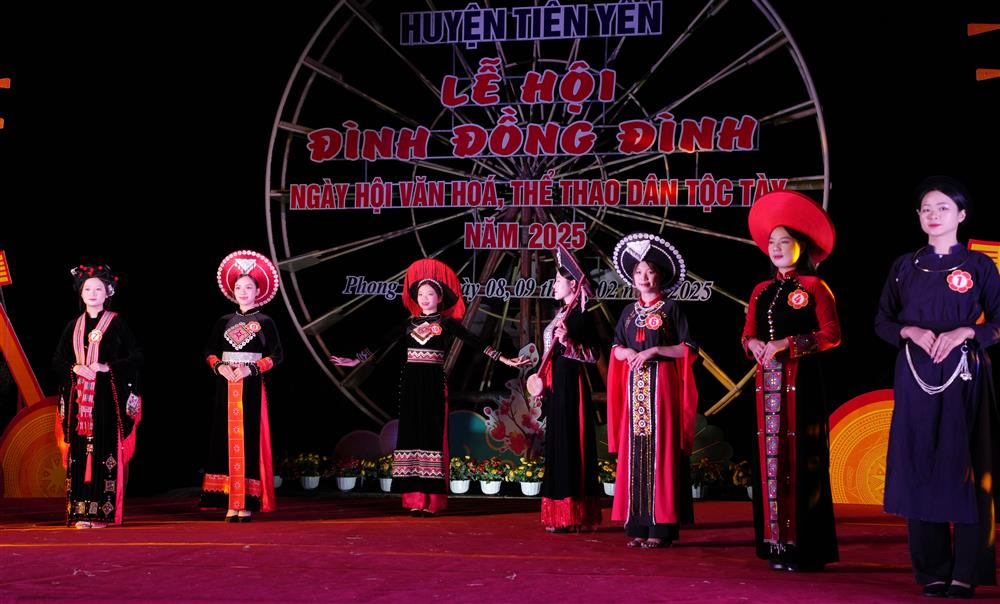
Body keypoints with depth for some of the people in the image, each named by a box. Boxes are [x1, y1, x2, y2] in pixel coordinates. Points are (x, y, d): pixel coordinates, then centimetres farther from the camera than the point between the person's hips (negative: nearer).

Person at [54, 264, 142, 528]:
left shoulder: (116, 324, 3)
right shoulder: (73, 326, 14)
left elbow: (136, 358, -1)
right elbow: (57, 360, 14)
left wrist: (107, 368, -13)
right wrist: (74, 368, -6)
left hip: (107, 397, -3)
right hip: (79, 398, 3)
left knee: (104, 450, -7)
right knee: (79, 450, -1)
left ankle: (102, 512, -5)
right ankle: (80, 512, 1)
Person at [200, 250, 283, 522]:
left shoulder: (265, 322, 3)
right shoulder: (224, 322, 12)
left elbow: (276, 355, -2)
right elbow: (209, 353, 13)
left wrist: (251, 369, -13)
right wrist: (220, 367, -7)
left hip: (251, 387, -3)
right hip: (226, 387, 3)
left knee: (249, 439, -7)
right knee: (227, 439, -1)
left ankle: (247, 503, -6)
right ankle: (231, 503, 0)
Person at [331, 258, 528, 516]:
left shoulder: (447, 323, 2)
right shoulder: (410, 324, 12)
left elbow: (476, 342, -4)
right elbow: (382, 343, 14)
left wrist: (504, 360, -12)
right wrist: (357, 360, 13)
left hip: (434, 384, -3)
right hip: (411, 382, 3)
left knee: (432, 434, -5)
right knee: (411, 433, 0)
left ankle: (431, 500, -6)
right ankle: (415, 499, 3)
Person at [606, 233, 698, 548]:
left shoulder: (671, 308, 2)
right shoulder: (629, 311, 16)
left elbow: (689, 348, -3)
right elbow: (616, 348, 19)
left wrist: (655, 350, -12)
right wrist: (628, 353, -3)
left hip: (662, 383, -5)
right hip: (634, 384, 5)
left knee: (661, 450, -8)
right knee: (634, 451, 1)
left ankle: (662, 526, -7)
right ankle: (638, 524, 4)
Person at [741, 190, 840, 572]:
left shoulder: (814, 288, -2)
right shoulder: (762, 291, 15)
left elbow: (831, 335, -9)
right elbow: (748, 335, 16)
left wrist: (786, 344, -15)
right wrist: (754, 344, -7)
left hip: (801, 383, -6)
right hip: (768, 382, 6)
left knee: (802, 459, -6)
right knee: (771, 457, 5)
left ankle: (807, 548, -2)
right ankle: (778, 544, 11)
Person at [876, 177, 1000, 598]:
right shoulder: (904, 267, 11)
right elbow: (882, 321, 11)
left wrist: (963, 332, -15)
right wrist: (911, 332, -9)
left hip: (964, 377, -2)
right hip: (916, 378, 2)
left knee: (965, 468, -4)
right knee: (920, 467, -1)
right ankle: (931, 571, 7)